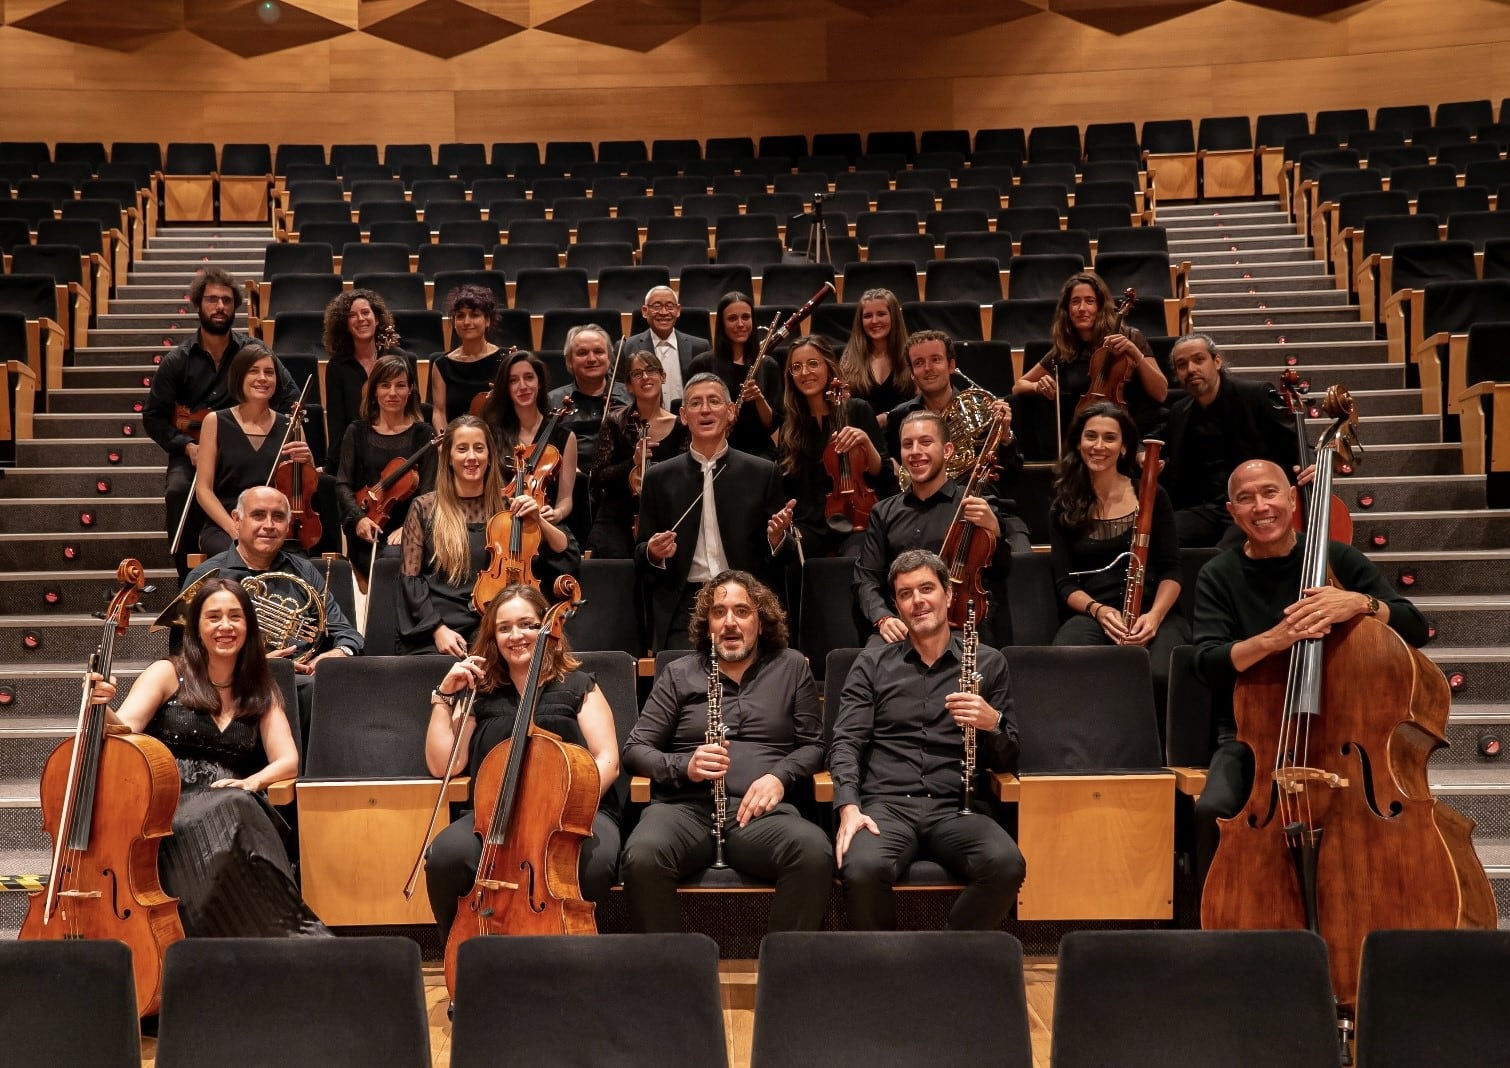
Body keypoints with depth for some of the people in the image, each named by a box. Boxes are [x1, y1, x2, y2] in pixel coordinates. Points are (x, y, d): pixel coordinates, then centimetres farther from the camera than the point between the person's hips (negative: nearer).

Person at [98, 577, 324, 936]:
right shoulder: (168, 674, 8)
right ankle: (293, 928, -40)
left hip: (232, 810, 2)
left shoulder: (261, 693, 17)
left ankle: (288, 930, -41)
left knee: (236, 806, -36)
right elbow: (123, 732, -6)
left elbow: (287, 761, 6)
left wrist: (252, 781, -15)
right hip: (165, 813, -2)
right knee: (227, 813, -37)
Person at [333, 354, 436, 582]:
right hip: (367, 534, 0)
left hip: (408, 531, 0)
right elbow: (343, 484, 5)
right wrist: (359, 518, -16)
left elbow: (427, 490, -1)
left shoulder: (422, 434, 5)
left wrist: (409, 527, -19)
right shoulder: (357, 432, 9)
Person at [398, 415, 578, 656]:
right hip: (433, 634, -1)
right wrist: (437, 629, -11)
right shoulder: (425, 508, 6)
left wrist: (539, 520, -6)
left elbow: (567, 556, 10)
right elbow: (410, 578, 2)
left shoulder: (507, 507, 9)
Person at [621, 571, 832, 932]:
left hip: (760, 810, 0)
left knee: (815, 851, -33)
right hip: (685, 806, 0)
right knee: (642, 857, -34)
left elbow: (813, 744, 17)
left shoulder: (791, 668, 18)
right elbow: (635, 750, 13)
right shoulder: (678, 674, 16)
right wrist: (683, 766, -7)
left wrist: (780, 776, -4)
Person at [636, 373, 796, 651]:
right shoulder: (658, 477, 9)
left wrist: (776, 537, -11)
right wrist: (654, 553, -9)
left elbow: (773, 560, 10)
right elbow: (640, 555, 13)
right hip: (681, 612, 0)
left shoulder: (763, 473, 7)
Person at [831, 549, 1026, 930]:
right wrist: (849, 807, -12)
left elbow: (1007, 762, 14)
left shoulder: (987, 663, 14)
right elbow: (847, 741, 7)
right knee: (862, 870, -34)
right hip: (887, 804, 0)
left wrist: (993, 723, -10)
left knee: (1007, 866, -31)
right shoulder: (872, 663, 15)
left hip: (956, 807, 1)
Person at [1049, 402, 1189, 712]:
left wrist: (1155, 614, -16)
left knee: (1158, 677, -36)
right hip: (1091, 615, 0)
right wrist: (1097, 610, -15)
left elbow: (1170, 569, 5)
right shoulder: (1063, 507, 11)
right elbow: (1065, 583, 7)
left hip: (1153, 614, 0)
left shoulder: (1152, 496, 8)